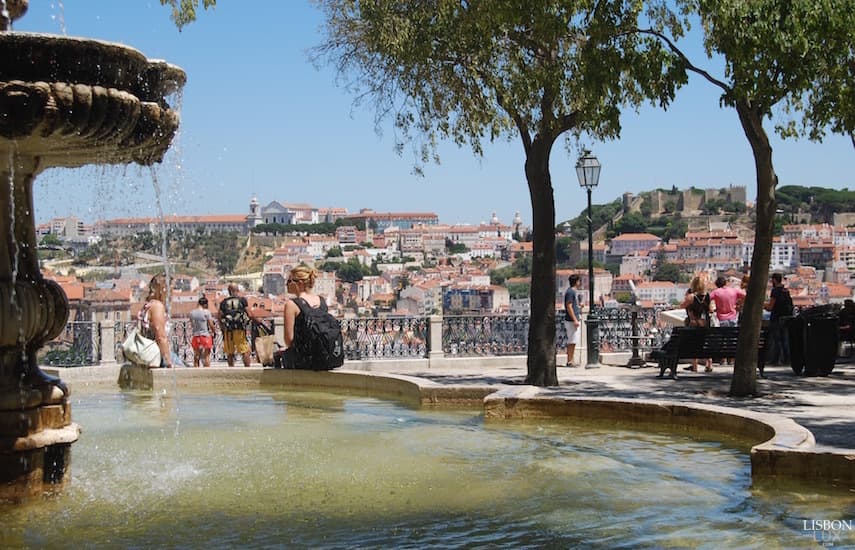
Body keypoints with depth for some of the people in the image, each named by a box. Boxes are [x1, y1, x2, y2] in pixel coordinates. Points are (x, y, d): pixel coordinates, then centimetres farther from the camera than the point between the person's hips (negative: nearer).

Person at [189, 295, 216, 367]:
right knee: (206, 356, 2)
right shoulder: (206, 312, -11)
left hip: (195, 336, 4)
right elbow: (211, 325, -7)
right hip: (205, 336, -4)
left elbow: (192, 325, 12)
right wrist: (213, 332, 11)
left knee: (196, 357, 11)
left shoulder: (192, 313, 2)